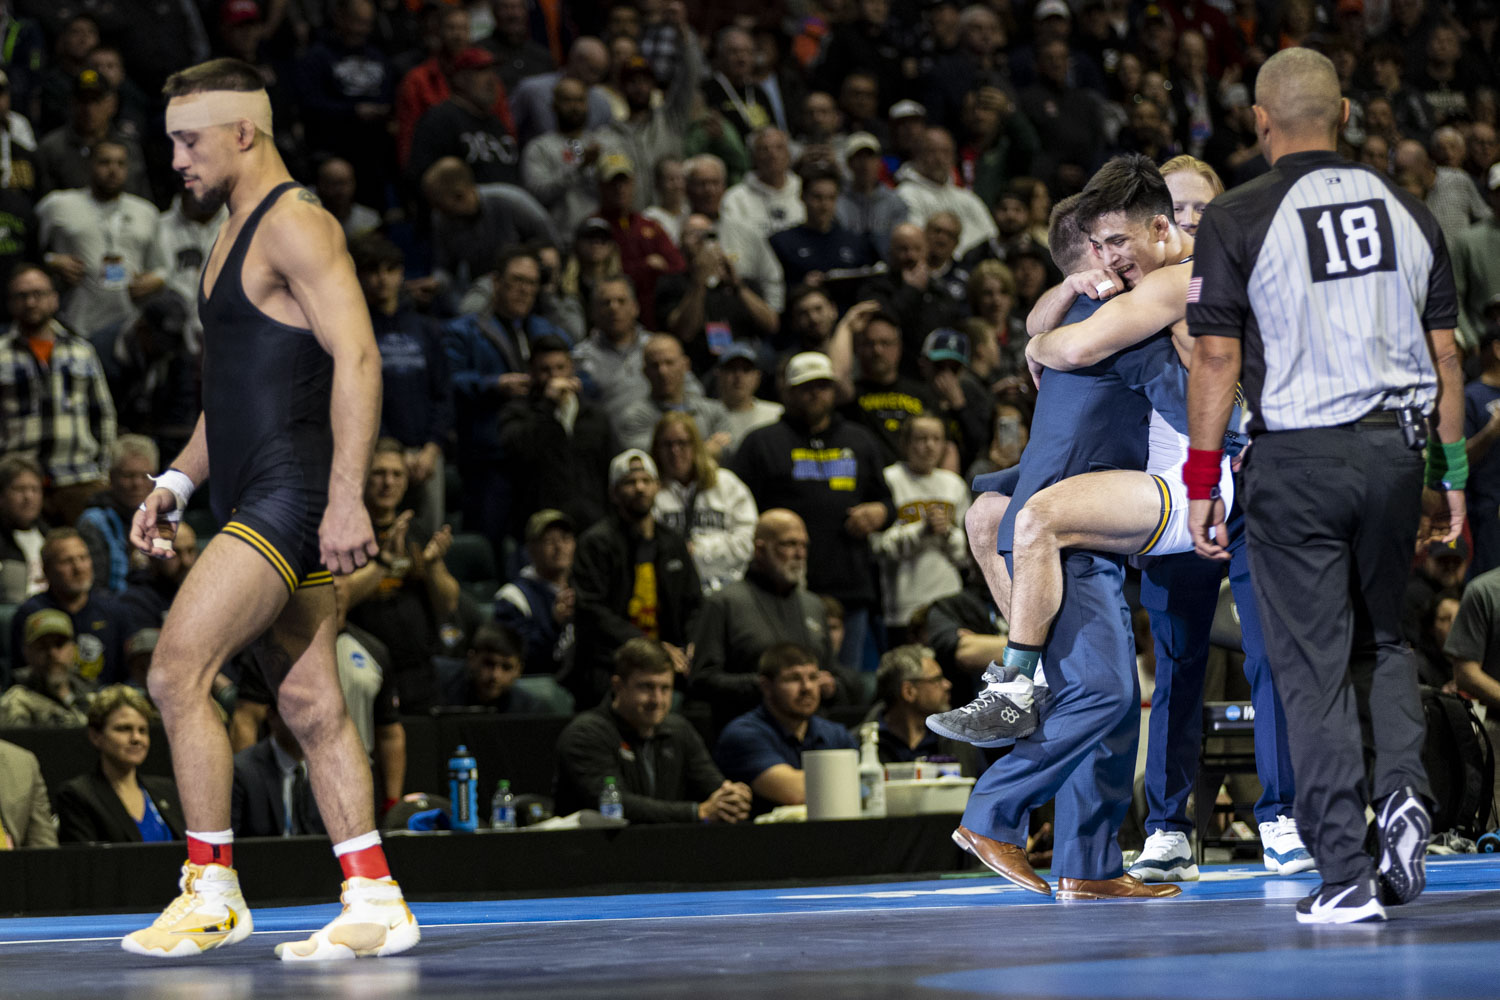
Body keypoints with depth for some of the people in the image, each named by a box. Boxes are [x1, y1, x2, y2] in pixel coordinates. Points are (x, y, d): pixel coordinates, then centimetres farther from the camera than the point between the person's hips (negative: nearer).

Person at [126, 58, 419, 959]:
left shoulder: (296, 226, -11)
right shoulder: (239, 234, 20)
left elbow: (357, 359, -20)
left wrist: (346, 499, -26)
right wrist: (179, 481, 19)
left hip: (291, 500, -10)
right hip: (258, 503, 10)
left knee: (177, 672, -13)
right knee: (311, 703, 7)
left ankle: (212, 889, -7)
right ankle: (376, 906, 8)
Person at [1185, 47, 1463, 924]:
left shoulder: (1238, 220, -6)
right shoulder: (1407, 212, 6)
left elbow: (1217, 359, -9)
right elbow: (1445, 355, 8)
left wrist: (1201, 484, -3)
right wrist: (1452, 475, 16)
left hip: (1298, 457, -3)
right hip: (1396, 447, 3)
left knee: (1315, 667, 2)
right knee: (1384, 640, 21)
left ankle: (1347, 875, -1)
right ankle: (1403, 791, -3)